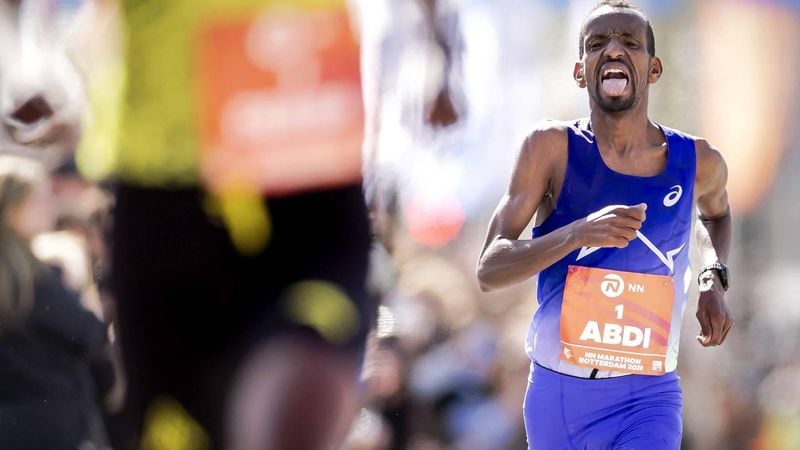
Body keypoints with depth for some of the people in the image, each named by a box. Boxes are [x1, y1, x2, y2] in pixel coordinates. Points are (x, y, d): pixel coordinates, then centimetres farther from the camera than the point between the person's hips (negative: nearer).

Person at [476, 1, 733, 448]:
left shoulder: (698, 162, -2)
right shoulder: (552, 147, -9)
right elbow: (490, 270, -15)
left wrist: (714, 279, 5)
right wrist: (579, 233, -30)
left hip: (646, 400, 0)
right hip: (555, 394, 0)